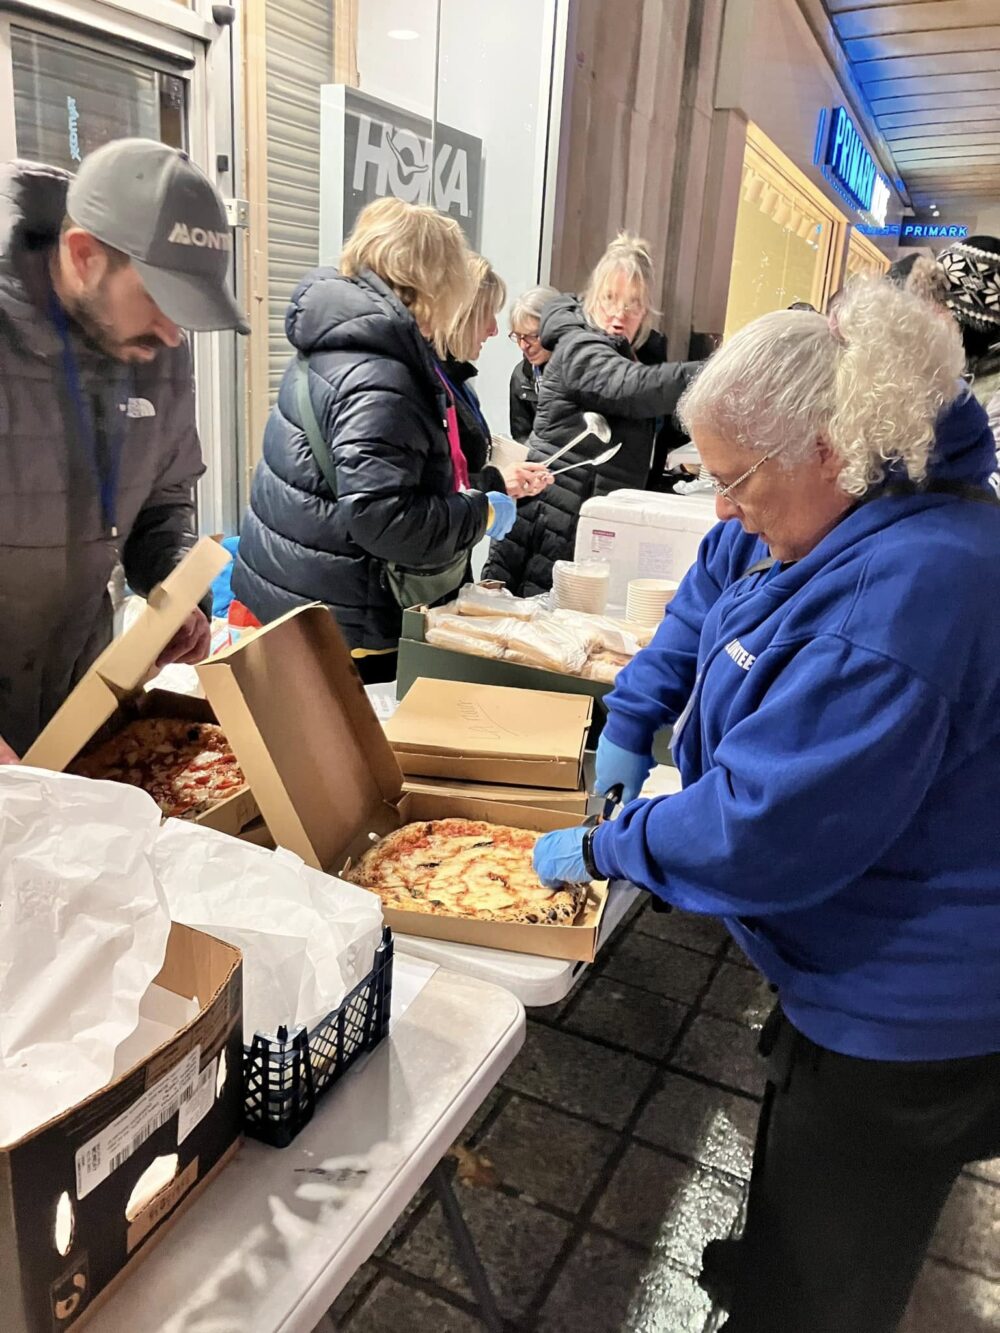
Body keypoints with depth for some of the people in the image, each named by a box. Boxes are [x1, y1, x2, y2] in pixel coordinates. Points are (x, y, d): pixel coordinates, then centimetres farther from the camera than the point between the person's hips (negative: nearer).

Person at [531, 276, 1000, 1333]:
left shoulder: (904, 592, -34)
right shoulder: (828, 520, -2)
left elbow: (764, 829, -33)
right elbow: (712, 595, 15)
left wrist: (601, 849, -17)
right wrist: (631, 721, 4)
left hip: (908, 1015, -9)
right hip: (856, 967, 9)